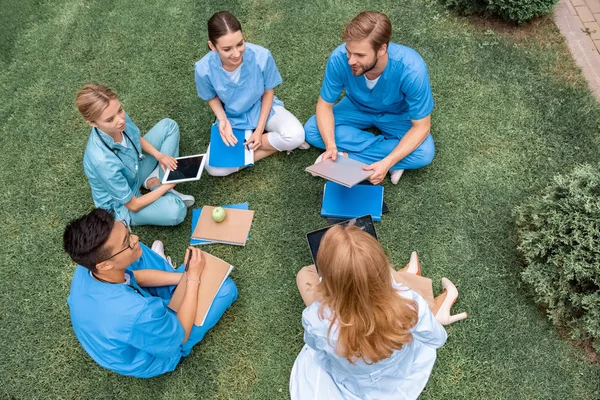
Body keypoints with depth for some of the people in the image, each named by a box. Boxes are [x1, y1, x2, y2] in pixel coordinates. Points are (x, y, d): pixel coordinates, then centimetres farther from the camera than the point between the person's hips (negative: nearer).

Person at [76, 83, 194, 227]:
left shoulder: (120, 117, -23)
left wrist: (158, 155, -14)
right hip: (121, 203, -7)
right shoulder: (103, 162, -41)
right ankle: (159, 185, -2)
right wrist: (168, 185, -19)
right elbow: (133, 205, -27)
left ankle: (155, 180, -5)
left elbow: (137, 138, 4)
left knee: (168, 125, 3)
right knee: (176, 210, -34)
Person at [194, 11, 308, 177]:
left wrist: (260, 130, -15)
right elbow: (213, 97, -3)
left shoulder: (262, 56, -28)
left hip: (263, 108, -1)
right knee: (214, 168, -19)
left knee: (296, 136, -31)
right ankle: (277, 145, -8)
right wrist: (223, 120, -22)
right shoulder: (204, 69, -25)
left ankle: (243, 148, -8)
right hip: (232, 119, 1)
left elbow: (268, 92, -10)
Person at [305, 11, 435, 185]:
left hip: (397, 115, -2)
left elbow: (421, 126, -27)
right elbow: (325, 105, -18)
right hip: (357, 108, 3)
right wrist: (331, 146, -35)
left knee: (424, 153, -29)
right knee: (311, 131, -21)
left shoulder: (411, 69, -37)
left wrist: (387, 162, -40)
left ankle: (347, 156, -18)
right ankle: (386, 146, -14)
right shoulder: (339, 58, -32)